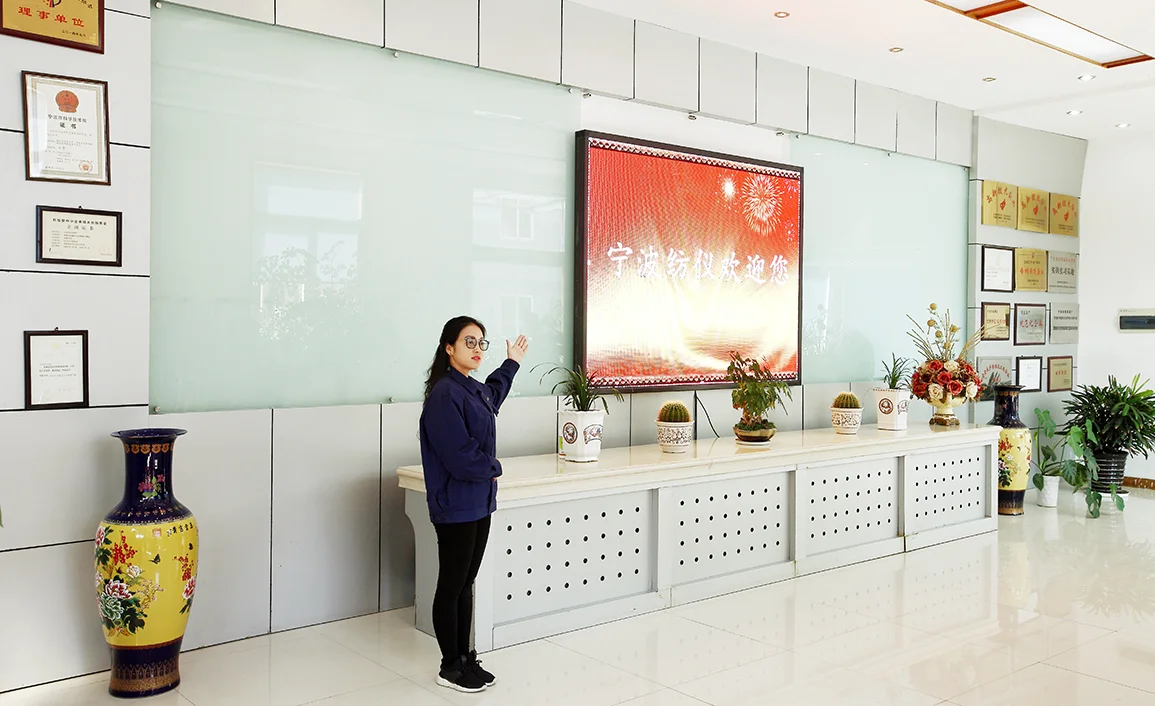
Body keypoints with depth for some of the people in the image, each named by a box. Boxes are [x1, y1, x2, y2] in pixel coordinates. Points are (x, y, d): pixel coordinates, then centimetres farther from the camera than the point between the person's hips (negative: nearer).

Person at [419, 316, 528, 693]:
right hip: (455, 505, -9)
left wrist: (511, 364, 36)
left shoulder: (473, 389, 9)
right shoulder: (444, 394, -19)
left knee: (466, 584, 16)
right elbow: (459, 456, -24)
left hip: (479, 502, 9)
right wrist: (493, 468, -7)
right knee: (451, 586, 4)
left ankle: (465, 658, 26)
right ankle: (450, 666, 15)